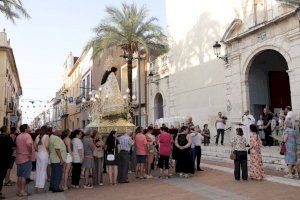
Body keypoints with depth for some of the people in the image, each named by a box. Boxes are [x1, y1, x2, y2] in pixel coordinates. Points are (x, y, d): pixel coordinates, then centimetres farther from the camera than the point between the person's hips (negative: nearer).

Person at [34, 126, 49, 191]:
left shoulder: (38, 137, 7)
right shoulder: (46, 136, -11)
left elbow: (35, 146, 8)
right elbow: (46, 146, -20)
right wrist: (48, 151, -5)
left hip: (38, 154, 6)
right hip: (44, 154, -6)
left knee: (38, 170, 12)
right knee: (43, 170, 1)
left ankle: (37, 186, 19)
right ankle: (41, 186, 5)